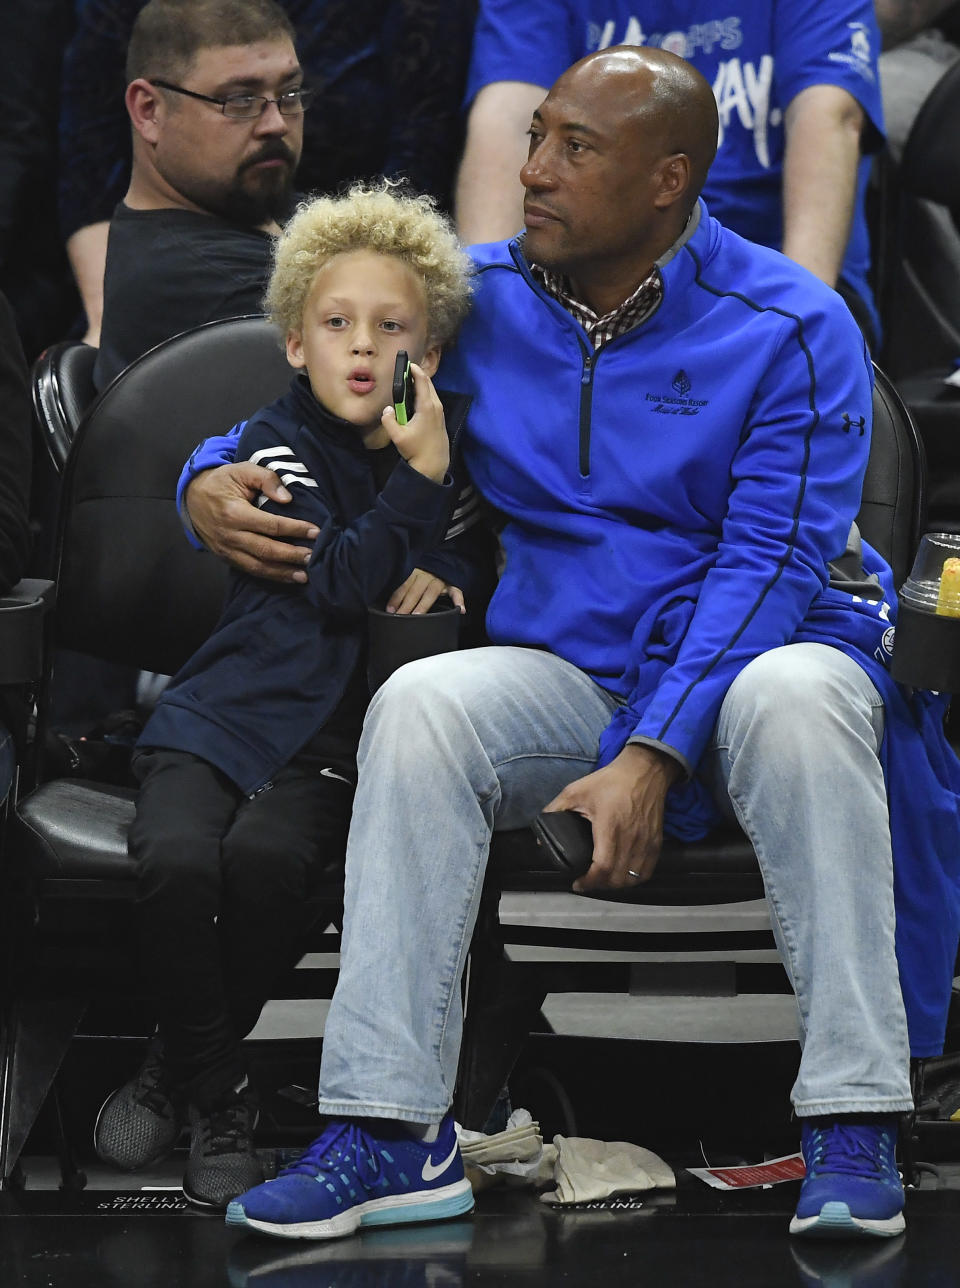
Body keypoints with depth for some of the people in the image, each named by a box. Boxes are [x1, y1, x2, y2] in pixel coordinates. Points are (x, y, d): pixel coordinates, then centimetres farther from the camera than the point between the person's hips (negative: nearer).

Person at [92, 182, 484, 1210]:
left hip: (342, 736, 1)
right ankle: (216, 1099, -10)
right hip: (229, 709, -1)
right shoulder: (277, 447, -2)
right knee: (176, 857, -31)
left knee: (265, 856, -31)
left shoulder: (453, 431, 7)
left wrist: (445, 569, 2)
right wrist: (418, 477, -21)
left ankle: (177, 1071, -7)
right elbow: (337, 585, -14)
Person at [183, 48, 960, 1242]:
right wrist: (213, 484, -10)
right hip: (567, 672, 3)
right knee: (417, 706, -29)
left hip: (749, 658, -3)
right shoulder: (477, 304, 4)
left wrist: (648, 759, -26)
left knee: (798, 698, -38)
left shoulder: (790, 329, -8)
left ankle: (852, 1133, -36)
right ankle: (390, 1133, -31)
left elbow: (768, 565, -15)